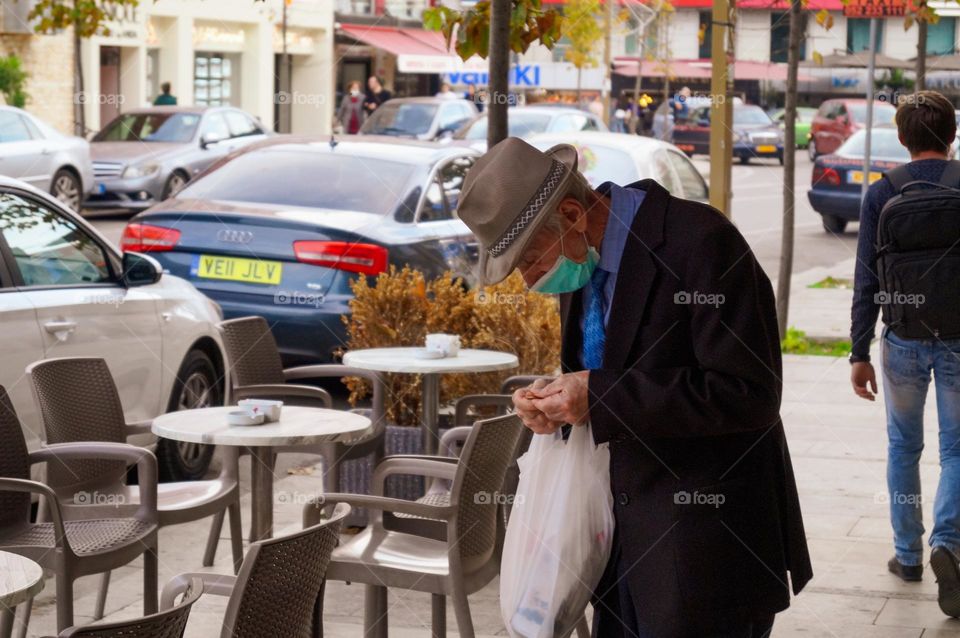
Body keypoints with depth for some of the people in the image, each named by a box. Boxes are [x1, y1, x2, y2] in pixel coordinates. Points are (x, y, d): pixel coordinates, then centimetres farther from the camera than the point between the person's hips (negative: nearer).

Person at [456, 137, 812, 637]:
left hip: (708, 536, -8)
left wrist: (600, 396, -23)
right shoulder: (582, 258, 6)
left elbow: (748, 394, -24)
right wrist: (555, 400, -3)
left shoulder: (700, 242, -20)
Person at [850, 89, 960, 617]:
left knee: (903, 447, 16)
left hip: (904, 337, 1)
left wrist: (860, 353, 2)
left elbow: (867, 280, -3)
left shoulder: (882, 193, -3)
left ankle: (908, 553, 23)